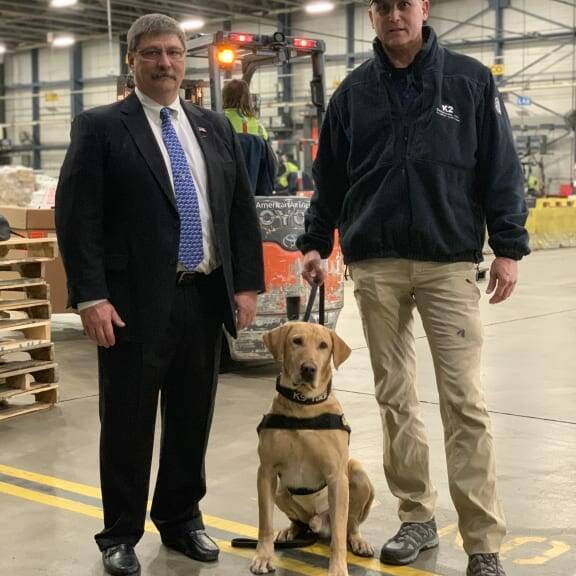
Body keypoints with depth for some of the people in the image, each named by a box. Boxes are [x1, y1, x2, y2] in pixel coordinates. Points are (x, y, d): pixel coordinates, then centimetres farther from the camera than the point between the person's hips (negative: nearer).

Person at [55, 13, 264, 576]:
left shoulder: (215, 127, 11)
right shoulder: (100, 127, -3)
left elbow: (242, 209, 12)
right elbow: (76, 216, -8)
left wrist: (247, 284, 5)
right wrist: (91, 297, -15)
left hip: (204, 298, 4)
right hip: (135, 301, -4)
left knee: (192, 418, 12)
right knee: (128, 422, 5)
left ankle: (181, 519, 29)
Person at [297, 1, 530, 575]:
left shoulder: (470, 80, 2)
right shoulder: (353, 92, 9)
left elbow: (500, 168, 1)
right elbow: (329, 177, 14)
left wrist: (508, 247, -4)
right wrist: (315, 242, 8)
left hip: (449, 263, -2)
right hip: (375, 266, 3)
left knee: (464, 402, -4)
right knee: (395, 398, 8)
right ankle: (417, 518, 22)